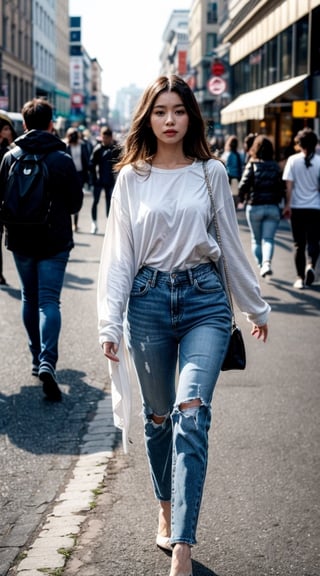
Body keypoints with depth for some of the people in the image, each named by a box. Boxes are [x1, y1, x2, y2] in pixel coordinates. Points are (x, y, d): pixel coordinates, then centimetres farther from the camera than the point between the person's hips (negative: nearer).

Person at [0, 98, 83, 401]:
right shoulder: (62, 158, -9)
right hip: (54, 241, -2)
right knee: (49, 300, -3)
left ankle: (37, 357, 24)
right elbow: (76, 202, -3)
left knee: (29, 298, 17)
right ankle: (47, 362, -18)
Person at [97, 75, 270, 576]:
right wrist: (110, 323, -5)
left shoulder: (211, 172, 5)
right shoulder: (131, 178, 5)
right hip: (149, 298, 1)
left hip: (204, 298, -1)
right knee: (158, 416, 11)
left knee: (191, 412, -16)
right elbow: (118, 252, 2)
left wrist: (256, 306, 17)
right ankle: (166, 512, 34)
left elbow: (231, 242, 12)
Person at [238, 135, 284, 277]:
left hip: (254, 207, -1)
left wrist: (241, 200, 3)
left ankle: (261, 265, 10)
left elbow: (243, 185, -13)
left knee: (256, 240, 13)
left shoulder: (252, 165, -5)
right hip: (273, 208, 1)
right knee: (268, 239, 0)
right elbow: (281, 187, 1)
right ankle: (267, 263, -22)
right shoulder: (275, 166, 2)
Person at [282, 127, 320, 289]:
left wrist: (287, 205, -4)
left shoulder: (293, 160, -4)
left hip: (296, 208, 1)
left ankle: (300, 278, 10)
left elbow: (289, 185, -7)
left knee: (299, 244, 10)